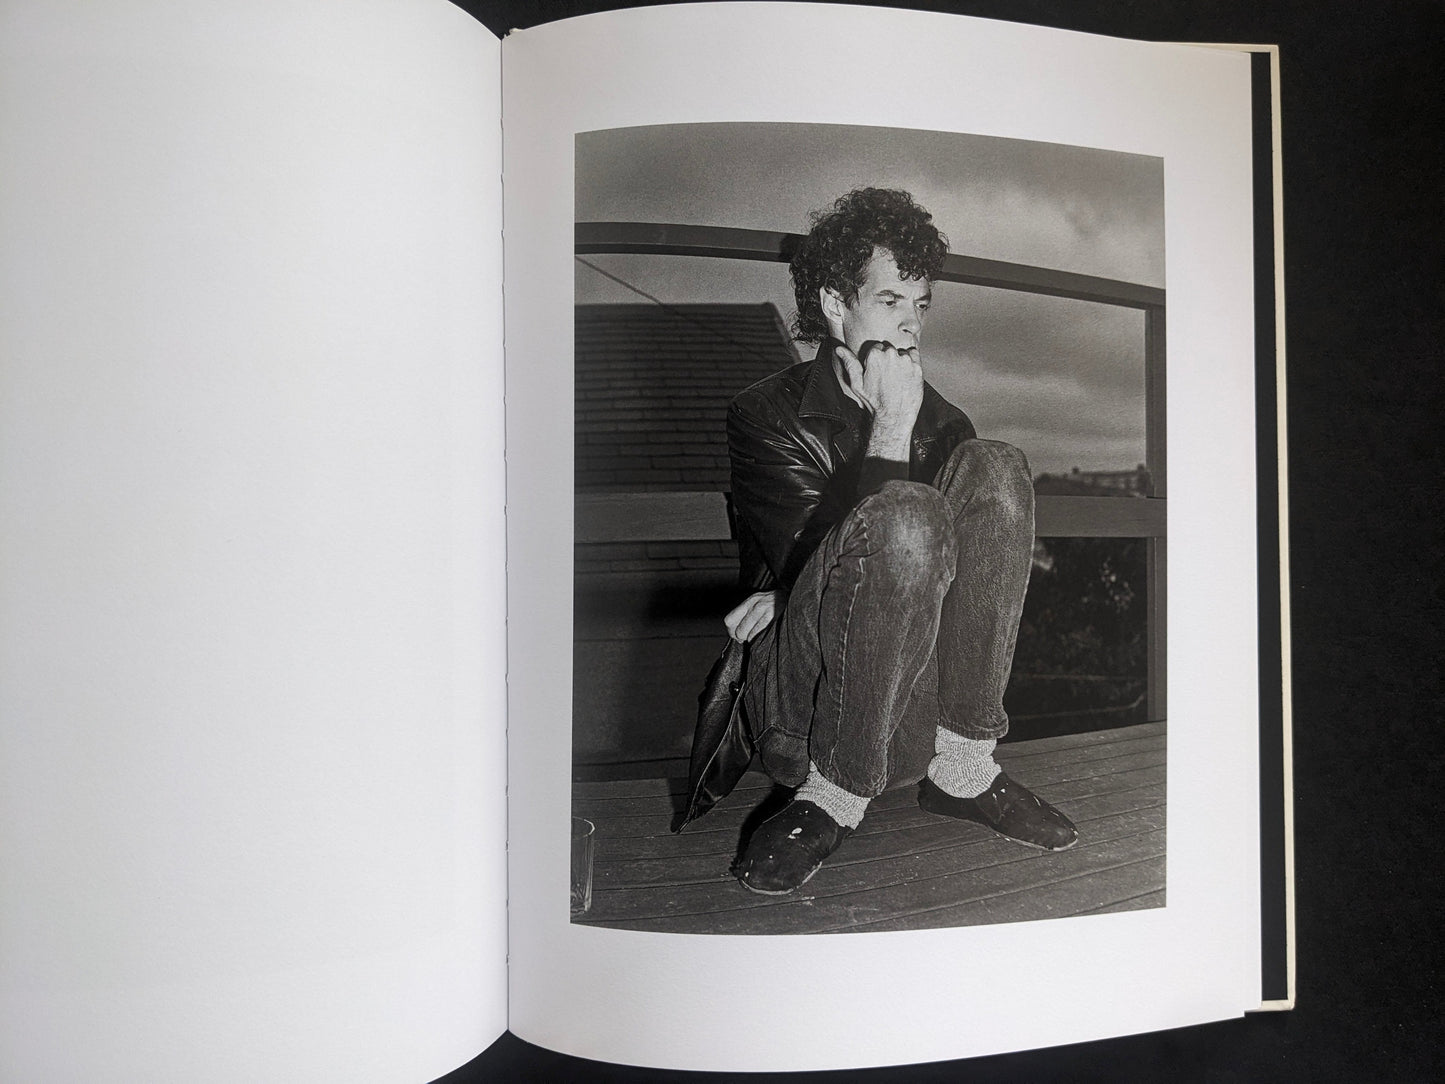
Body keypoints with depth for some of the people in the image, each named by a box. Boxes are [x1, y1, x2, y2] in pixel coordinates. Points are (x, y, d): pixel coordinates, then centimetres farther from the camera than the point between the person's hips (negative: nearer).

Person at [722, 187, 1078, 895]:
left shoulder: (943, 423, 14)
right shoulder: (765, 414, 1)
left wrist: (791, 594, -11)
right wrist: (890, 429, -13)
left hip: (920, 694, 4)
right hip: (803, 713, -4)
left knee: (996, 469, -15)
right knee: (905, 517, -33)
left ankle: (961, 767, -14)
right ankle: (835, 797, -19)